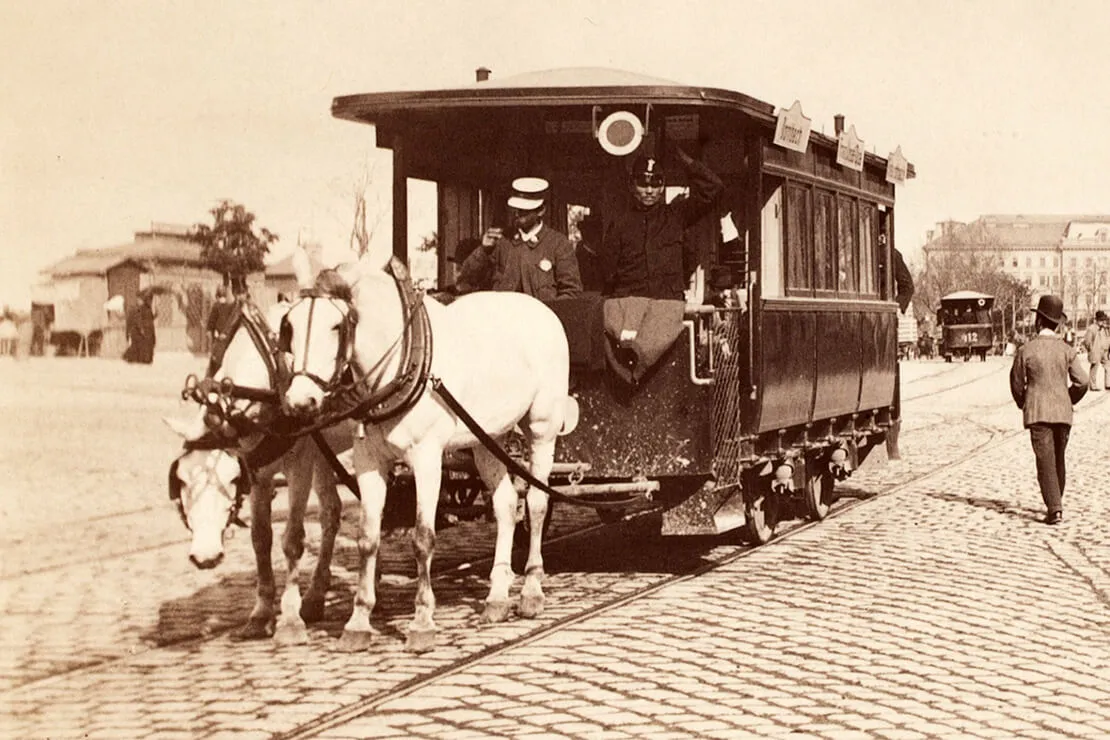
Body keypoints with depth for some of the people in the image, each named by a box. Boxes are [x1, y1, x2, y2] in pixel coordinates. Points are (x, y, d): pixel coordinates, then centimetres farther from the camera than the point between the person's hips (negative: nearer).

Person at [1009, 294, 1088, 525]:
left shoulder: (1025, 350, -6)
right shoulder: (1067, 350, -1)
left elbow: (1017, 383, 3)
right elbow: (1082, 381, -4)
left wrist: (1023, 404, 22)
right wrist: (1069, 400, 15)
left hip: (1037, 412, -3)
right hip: (1062, 412, 3)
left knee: (1045, 461, -5)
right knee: (1058, 459, 17)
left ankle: (1055, 509, -15)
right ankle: (1055, 504, 27)